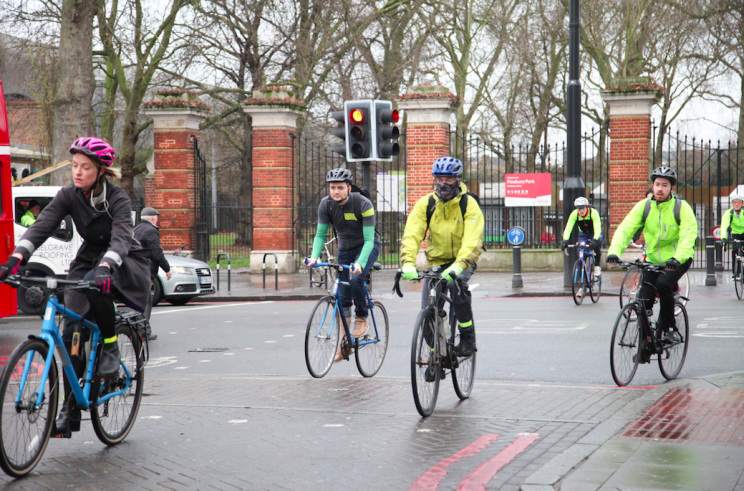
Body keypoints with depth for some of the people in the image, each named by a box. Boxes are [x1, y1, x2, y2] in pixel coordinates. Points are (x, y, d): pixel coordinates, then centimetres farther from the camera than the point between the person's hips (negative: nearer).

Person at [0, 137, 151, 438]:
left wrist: (105, 268, -54)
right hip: (87, 262, 4)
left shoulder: (117, 198, -19)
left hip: (125, 265, -4)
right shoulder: (69, 196, -8)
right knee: (71, 333, -11)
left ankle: (110, 350, -17)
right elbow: (41, 227, -20)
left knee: (96, 283, -38)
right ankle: (70, 410, -4)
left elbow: (121, 237, -35)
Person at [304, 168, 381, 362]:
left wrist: (360, 263, -45)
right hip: (345, 249, 4)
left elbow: (368, 239, -30)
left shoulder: (363, 204, -28)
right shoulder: (326, 204, -16)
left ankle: (362, 319, -9)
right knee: (342, 296, 0)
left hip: (367, 246, -4)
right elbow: (320, 234, -10)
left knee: (355, 278, -32)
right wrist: (314, 256, -28)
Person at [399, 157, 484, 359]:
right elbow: (411, 235, -18)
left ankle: (468, 339, -21)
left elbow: (472, 241, -28)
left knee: (456, 284, -34)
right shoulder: (425, 204, -8)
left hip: (463, 260, -3)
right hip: (436, 261, 3)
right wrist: (408, 263, -37)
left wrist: (457, 267, -45)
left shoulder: (469, 204, -16)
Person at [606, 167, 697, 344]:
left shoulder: (682, 208, -13)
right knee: (643, 302, -8)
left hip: (678, 260, -3)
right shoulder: (644, 206, -6)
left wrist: (678, 258, -44)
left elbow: (688, 236, -26)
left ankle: (669, 328, -14)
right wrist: (614, 250, -32)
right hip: (653, 260, 3)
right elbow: (625, 228, -14)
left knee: (663, 283, -31)